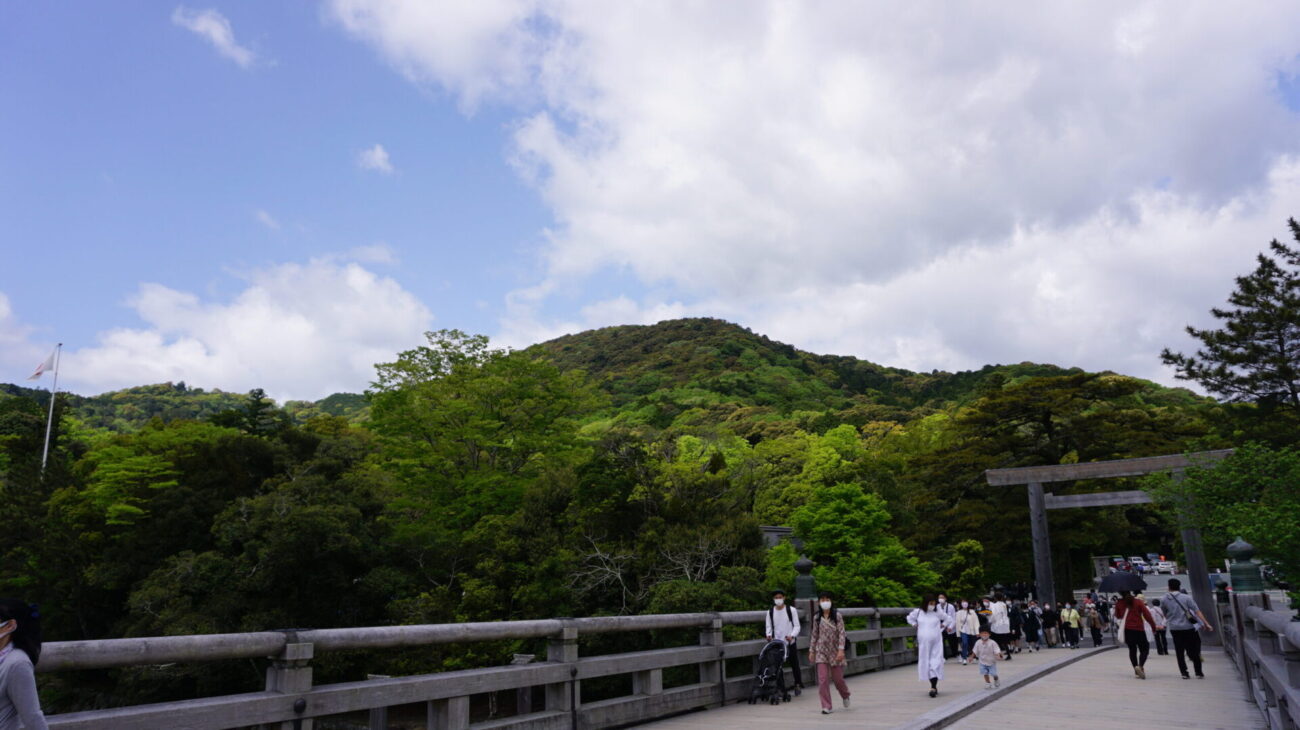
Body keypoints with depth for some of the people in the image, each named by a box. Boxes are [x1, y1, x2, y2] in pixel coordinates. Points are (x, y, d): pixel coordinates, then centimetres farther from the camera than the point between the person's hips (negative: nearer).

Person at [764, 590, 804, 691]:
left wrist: (792, 635, -21)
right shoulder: (770, 611, 4)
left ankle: (798, 684, 23)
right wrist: (769, 634, -13)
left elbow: (797, 626, -2)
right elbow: (768, 626, 8)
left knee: (794, 664, 8)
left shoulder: (791, 610, -2)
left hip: (790, 642, -1)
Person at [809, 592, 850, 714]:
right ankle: (827, 707, 0)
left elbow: (841, 633, -9)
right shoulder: (816, 617, 4)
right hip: (821, 651, 2)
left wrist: (841, 649, -18)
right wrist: (811, 651, 9)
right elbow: (814, 635, 10)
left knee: (837, 677, 7)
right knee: (822, 679, -7)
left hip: (835, 650, -2)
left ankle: (845, 695, 40)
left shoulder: (837, 616, -5)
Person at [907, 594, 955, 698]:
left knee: (936, 663, -10)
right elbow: (909, 618, 20)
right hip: (923, 642, 1)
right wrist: (915, 625, 8)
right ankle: (934, 686, 16)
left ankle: (934, 687, -12)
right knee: (926, 663, 3)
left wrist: (943, 625, 7)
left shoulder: (938, 613, 1)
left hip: (936, 642, -1)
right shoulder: (918, 612, 2)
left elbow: (948, 619, 18)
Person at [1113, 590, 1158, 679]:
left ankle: (1135, 667, 8)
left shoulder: (1119, 603, 1)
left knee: (1132, 649, 15)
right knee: (1144, 649, 6)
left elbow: (1118, 616, 14)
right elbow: (1147, 615, -9)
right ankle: (1140, 666, -17)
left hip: (1127, 630, 2)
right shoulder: (1138, 602, -5)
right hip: (1139, 630, -2)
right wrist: (1154, 626, 0)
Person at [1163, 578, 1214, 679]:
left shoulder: (1165, 600, 0)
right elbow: (1197, 611, -10)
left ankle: (1184, 673, 5)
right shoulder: (1186, 597, -5)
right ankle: (1199, 673, 12)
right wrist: (1206, 624, -9)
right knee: (1194, 650, 10)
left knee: (1179, 652, 9)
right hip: (1188, 627, -1)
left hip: (1174, 629, 1)